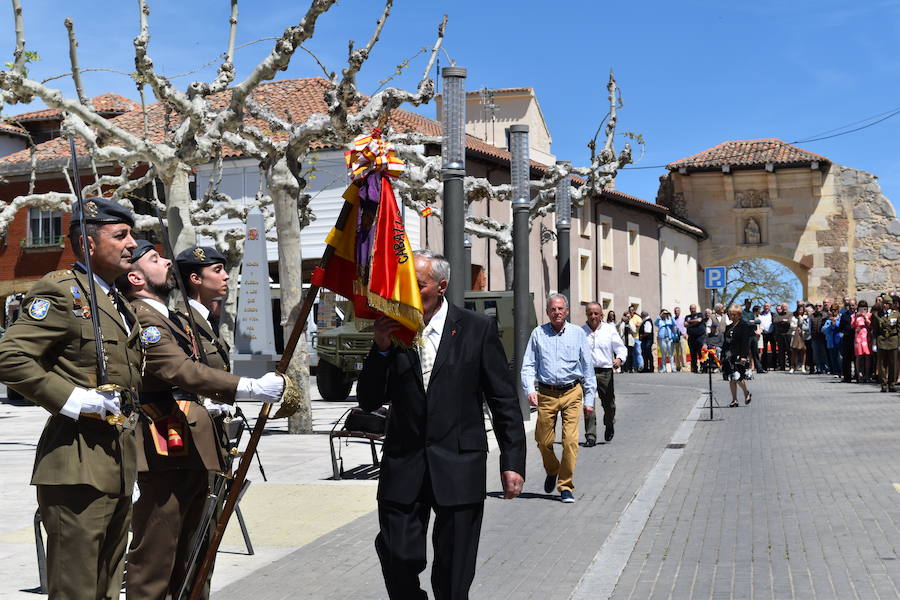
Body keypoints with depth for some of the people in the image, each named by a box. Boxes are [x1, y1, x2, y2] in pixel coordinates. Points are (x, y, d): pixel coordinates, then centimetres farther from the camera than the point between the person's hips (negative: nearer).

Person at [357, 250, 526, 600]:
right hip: (403, 468, 2)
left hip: (459, 468, -2)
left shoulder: (477, 329, -2)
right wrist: (381, 350, -10)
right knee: (397, 561, 1)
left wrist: (512, 461, -4)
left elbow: (504, 401, 0)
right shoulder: (391, 330, 4)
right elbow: (369, 402, 4)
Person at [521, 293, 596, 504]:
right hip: (546, 394, 1)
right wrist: (530, 389, -11)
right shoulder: (538, 333, 5)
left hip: (572, 393, -1)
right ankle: (552, 471, 37)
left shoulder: (577, 333, 5)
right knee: (544, 441, 7)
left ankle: (566, 486, 5)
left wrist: (589, 399, 4)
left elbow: (588, 367, 8)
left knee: (570, 441, -8)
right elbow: (528, 365, 5)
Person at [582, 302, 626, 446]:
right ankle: (590, 437, -7)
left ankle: (609, 426, 42)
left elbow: (621, 347, 5)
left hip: (605, 371, 1)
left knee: (608, 403, 12)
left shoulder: (610, 329, 5)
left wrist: (619, 358, -15)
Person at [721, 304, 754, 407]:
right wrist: (723, 355, 13)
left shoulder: (744, 325, -5)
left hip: (739, 356, -7)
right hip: (729, 355, 7)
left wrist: (743, 356, -19)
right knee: (731, 379, 6)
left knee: (738, 378, -10)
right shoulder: (729, 327, 16)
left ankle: (747, 393, 16)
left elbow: (745, 342, -12)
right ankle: (734, 400, 12)